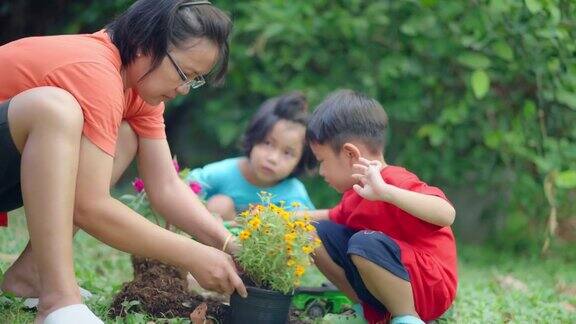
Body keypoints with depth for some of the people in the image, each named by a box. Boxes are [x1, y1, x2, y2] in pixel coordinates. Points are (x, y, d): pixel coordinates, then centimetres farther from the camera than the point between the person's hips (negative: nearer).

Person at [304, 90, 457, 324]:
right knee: (319, 233, 6)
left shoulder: (397, 183, -20)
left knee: (365, 243, -36)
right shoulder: (358, 191, 9)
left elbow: (446, 215, -38)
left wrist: (384, 192, -45)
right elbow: (334, 217, 31)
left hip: (429, 287, -9)